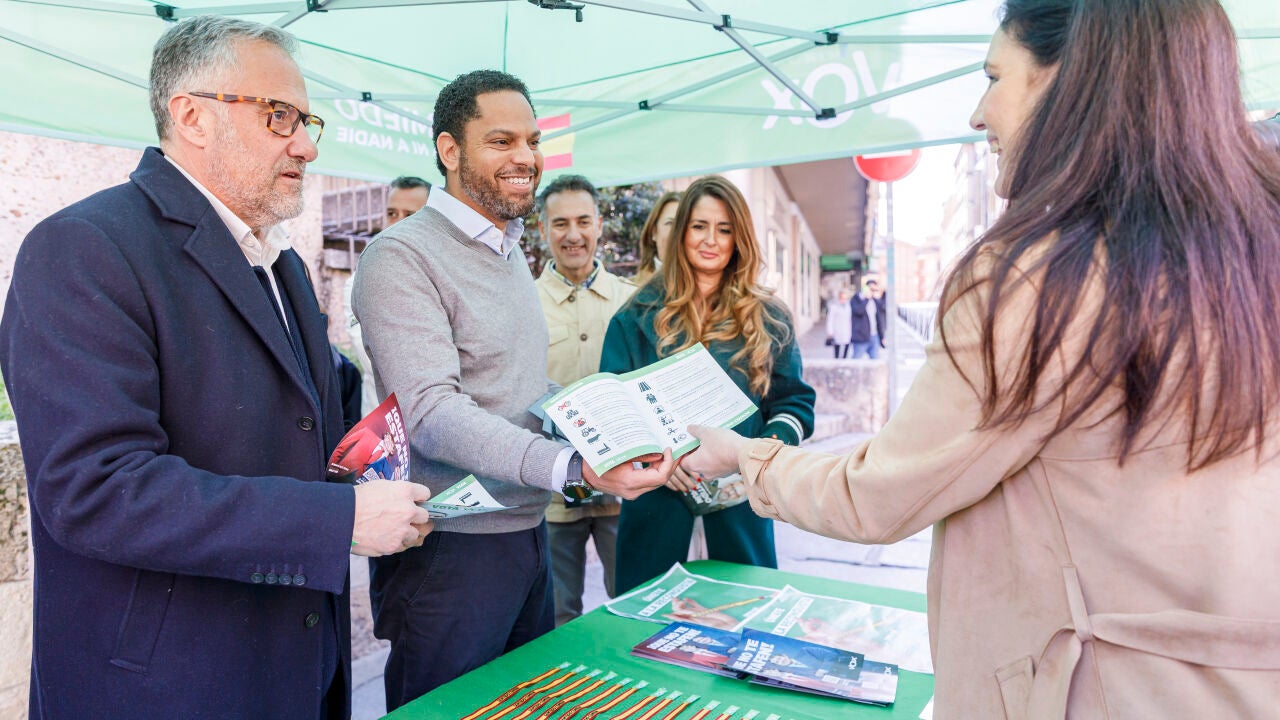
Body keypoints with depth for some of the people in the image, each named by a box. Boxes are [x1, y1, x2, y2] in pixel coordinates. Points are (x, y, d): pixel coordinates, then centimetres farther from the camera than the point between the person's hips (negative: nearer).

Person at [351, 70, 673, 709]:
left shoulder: (513, 252, 13)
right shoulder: (401, 257, -15)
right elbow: (433, 415, -26)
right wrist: (574, 468, -36)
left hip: (528, 530, 8)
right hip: (453, 544, -8)